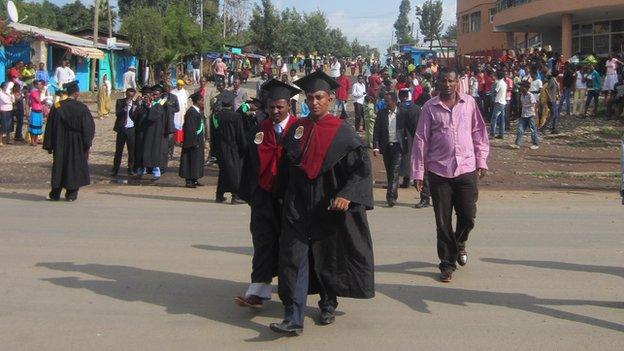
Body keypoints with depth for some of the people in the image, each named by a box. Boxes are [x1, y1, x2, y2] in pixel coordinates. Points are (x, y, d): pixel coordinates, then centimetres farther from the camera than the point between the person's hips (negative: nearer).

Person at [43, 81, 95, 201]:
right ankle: (71, 194, 9)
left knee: (59, 166, 12)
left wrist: (49, 146, 7)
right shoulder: (82, 108, -11)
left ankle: (55, 193, 16)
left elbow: (50, 127, 0)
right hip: (77, 145, -2)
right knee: (75, 166, 9)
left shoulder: (57, 107, -5)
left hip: (60, 144, 2)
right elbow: (88, 127, -8)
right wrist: (87, 145, 0)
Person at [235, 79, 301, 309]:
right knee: (263, 240, -4)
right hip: (264, 193, 2)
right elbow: (250, 164, 10)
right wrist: (248, 193, 8)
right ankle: (258, 291, -8)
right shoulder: (258, 132, 6)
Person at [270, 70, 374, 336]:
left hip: (329, 207, -2)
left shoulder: (342, 132, -7)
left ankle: (328, 305, 34)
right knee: (294, 259, -8)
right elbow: (286, 165, 15)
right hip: (298, 208, 2)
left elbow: (362, 167, -12)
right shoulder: (297, 129, 5)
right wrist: (284, 194, 14)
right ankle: (293, 320, -9)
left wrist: (347, 195, -24)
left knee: (329, 259, 11)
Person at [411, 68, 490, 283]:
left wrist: (481, 160, 6)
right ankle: (447, 263, 18)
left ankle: (459, 244, 36)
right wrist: (418, 173, -1)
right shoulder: (430, 107, 0)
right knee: (443, 221, 4)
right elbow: (421, 140, 1)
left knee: (468, 216, 4)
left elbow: (479, 132, 10)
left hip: (467, 169, 1)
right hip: (439, 171, -1)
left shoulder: (469, 103, 3)